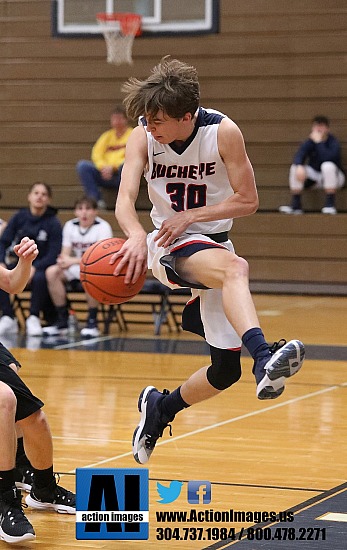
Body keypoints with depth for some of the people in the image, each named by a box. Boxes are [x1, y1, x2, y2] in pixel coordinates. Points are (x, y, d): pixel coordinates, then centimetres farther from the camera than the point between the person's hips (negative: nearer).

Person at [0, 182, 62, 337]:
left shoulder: (53, 223, -6)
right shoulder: (19, 217, 2)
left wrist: (34, 268, -27)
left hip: (40, 267, -3)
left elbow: (53, 254, -12)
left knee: (39, 278, -37)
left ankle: (33, 318, -17)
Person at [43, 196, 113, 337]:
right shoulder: (70, 226, 2)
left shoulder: (103, 227, -14)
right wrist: (64, 261, -25)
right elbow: (65, 253, 1)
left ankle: (92, 322, -28)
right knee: (52, 272, -18)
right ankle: (62, 321, -13)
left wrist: (74, 261, -31)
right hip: (78, 268, 6)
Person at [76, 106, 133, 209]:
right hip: (105, 174, 4)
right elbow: (96, 154, 7)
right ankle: (97, 200, -22)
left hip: (121, 173, -4)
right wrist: (104, 167, -14)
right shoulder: (107, 136, 19)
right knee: (82, 165, -19)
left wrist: (112, 167, -18)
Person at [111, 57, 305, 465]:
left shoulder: (223, 132, -12)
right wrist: (137, 236, -42)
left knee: (225, 371, 1)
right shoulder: (142, 137, -10)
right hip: (169, 247, -3)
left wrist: (190, 216, -20)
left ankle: (161, 407, 28)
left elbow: (247, 201, -9)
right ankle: (264, 357, -61)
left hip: (213, 245, 3)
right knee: (236, 267, -39)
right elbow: (125, 200, -20)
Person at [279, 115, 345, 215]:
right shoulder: (310, 142, -5)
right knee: (295, 167, -18)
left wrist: (319, 142, -30)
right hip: (315, 178, 4)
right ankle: (296, 206, -17)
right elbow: (299, 155, -21)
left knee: (328, 165, -36)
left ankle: (330, 205, -29)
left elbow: (328, 157, -36)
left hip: (334, 177, -4)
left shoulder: (334, 142, -16)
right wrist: (299, 167, -42)